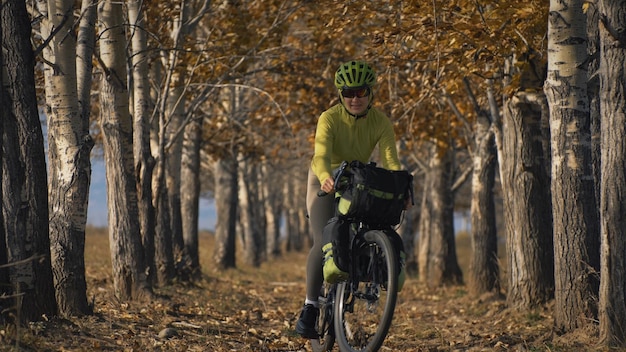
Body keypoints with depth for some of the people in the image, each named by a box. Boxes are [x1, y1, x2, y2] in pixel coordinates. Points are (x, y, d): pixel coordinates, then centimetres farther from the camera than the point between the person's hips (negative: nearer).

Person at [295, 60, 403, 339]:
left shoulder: (381, 122, -18)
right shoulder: (329, 119, -24)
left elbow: (390, 161, -28)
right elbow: (322, 156, -38)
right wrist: (325, 177, -60)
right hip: (327, 182, -3)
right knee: (324, 242, -22)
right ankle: (310, 308, -16)